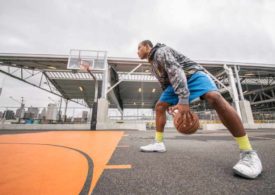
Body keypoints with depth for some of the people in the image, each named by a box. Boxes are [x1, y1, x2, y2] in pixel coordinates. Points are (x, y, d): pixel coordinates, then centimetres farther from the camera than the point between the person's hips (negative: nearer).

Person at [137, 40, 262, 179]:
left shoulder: (161, 51, -11)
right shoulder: (153, 65, 17)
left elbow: (176, 71, -27)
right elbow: (165, 84, 21)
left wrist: (183, 100, -36)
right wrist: (169, 101, 18)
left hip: (191, 74, -8)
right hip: (175, 83, 9)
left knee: (214, 97, -35)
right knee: (159, 106, -2)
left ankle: (248, 153, -26)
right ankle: (158, 143, 5)